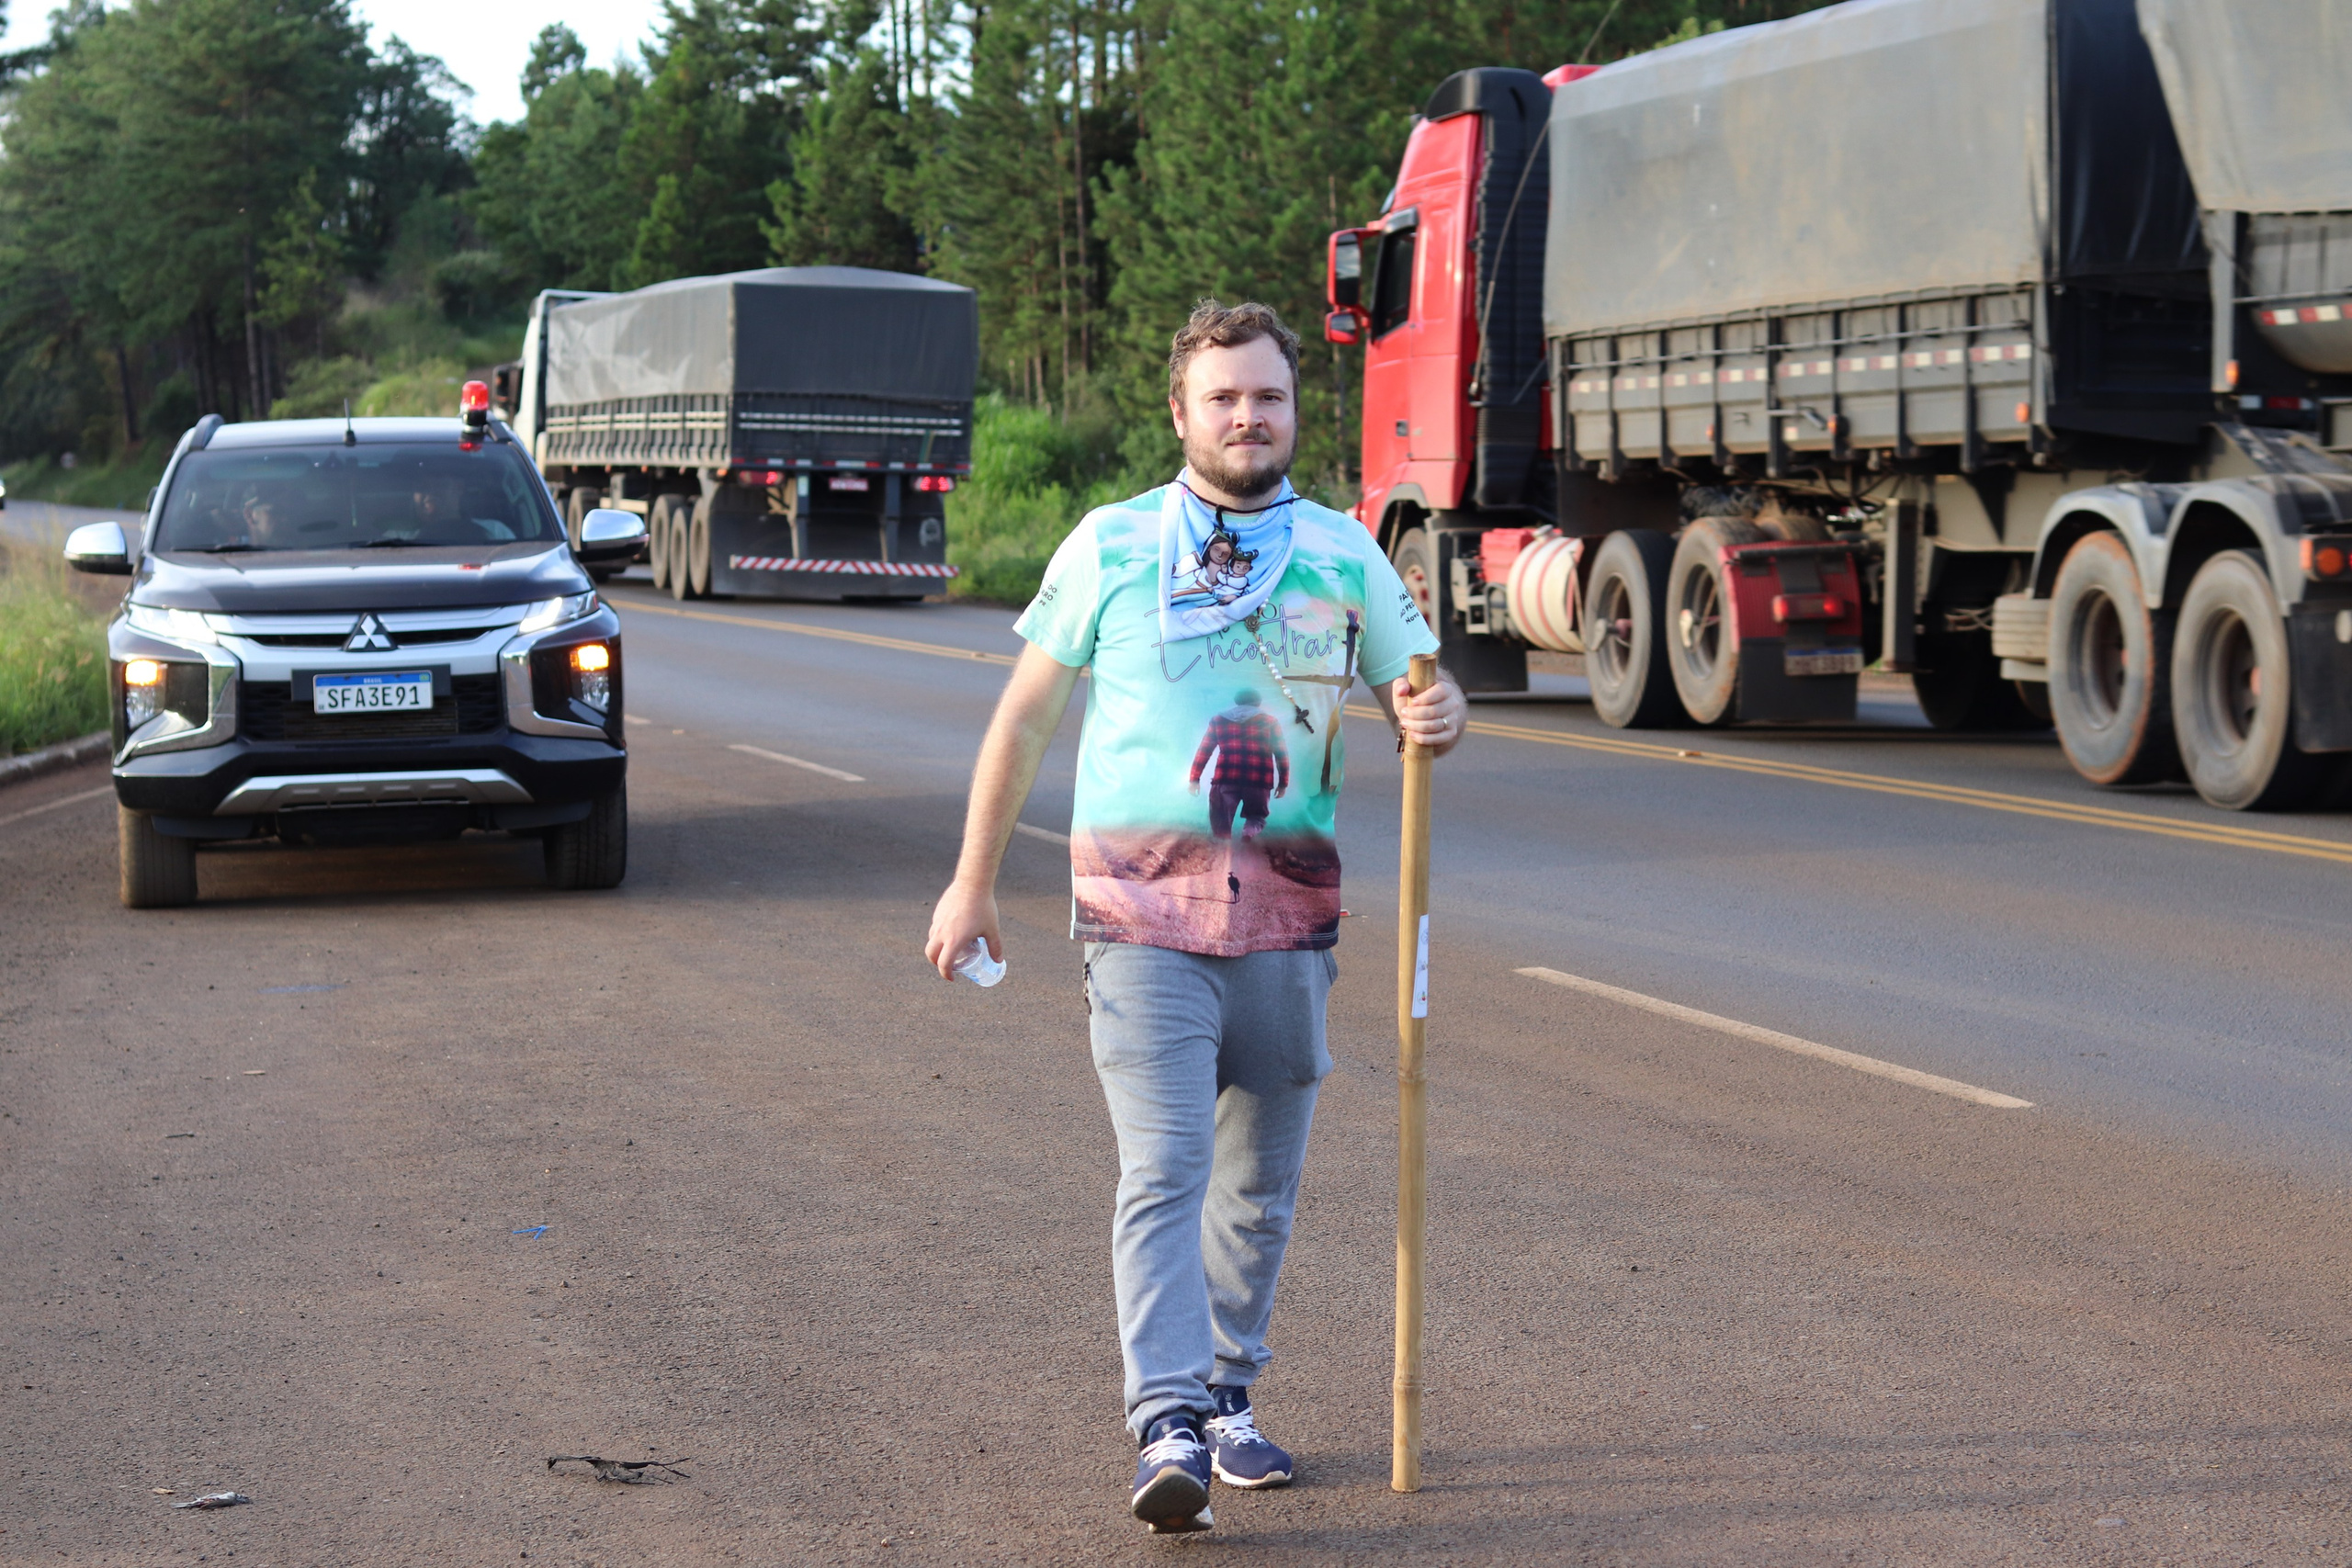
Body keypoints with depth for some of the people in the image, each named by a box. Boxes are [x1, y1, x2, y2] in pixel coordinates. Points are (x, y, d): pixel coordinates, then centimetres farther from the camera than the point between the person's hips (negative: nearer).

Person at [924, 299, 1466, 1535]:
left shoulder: (1345, 555, 8)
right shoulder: (1109, 547, 3)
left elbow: (1417, 700, 12)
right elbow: (1025, 714, 9)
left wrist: (1437, 721, -13)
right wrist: (972, 881, 10)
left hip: (1286, 914, 3)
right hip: (1141, 908, -3)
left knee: (1259, 1183, 10)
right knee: (1163, 1169, -14)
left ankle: (1227, 1395, 26)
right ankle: (1168, 1431, -18)